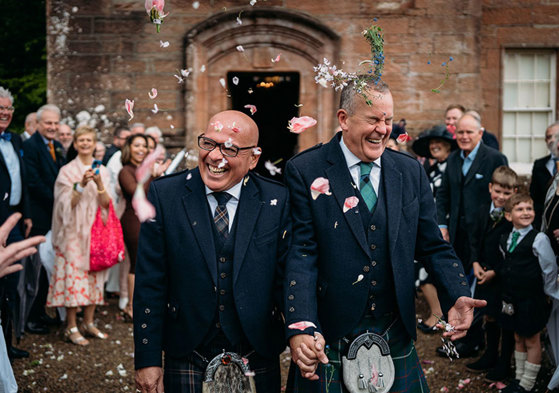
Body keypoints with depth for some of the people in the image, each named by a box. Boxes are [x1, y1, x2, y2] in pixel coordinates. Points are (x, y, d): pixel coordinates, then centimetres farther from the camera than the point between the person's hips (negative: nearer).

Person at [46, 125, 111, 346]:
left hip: (95, 230, 4)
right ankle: (71, 328, 0)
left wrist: (99, 184, -16)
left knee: (93, 275, 6)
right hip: (74, 231, -4)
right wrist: (81, 184, -23)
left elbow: (106, 203, 1)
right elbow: (67, 204, -8)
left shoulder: (102, 171, 9)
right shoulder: (67, 171, -2)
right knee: (73, 274, -6)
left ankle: (88, 323, 16)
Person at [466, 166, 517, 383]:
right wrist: (476, 263, -1)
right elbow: (475, 239, 12)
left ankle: (504, 363, 22)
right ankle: (490, 355, 36)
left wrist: (495, 271, -16)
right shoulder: (483, 211, 3)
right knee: (488, 316, 19)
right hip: (484, 273, 6)